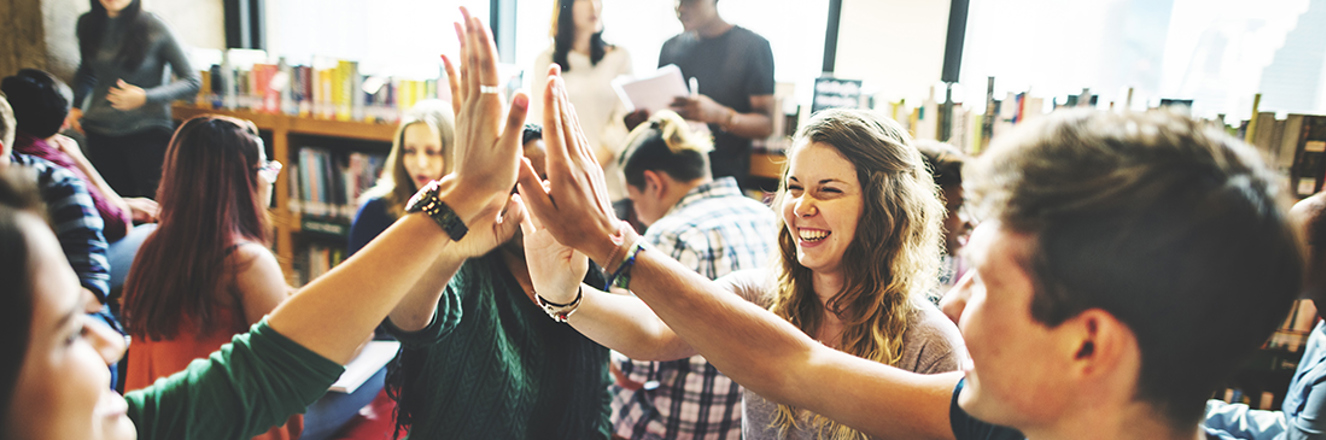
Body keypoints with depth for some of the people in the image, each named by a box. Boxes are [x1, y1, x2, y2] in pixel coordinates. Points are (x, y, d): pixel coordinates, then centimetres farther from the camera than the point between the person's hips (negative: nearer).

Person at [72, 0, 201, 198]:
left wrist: (145, 98, -19)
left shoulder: (154, 28, -9)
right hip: (100, 132, 4)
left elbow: (192, 82, -8)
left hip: (146, 132, -4)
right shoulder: (87, 24, 6)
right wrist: (77, 106, 13)